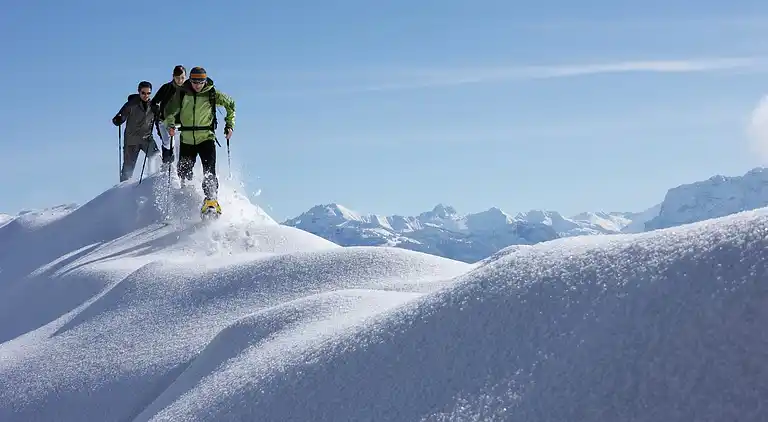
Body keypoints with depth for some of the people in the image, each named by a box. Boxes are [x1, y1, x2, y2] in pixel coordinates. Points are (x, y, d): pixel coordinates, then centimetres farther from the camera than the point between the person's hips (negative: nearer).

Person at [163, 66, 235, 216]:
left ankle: (211, 200, -20)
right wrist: (170, 125, -15)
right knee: (183, 173, 7)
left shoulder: (212, 94, -4)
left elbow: (230, 104, 10)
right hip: (187, 140, 2)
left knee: (209, 172, -18)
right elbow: (170, 110, 5)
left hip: (206, 138, -2)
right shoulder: (181, 93, -2)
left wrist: (229, 124, 2)